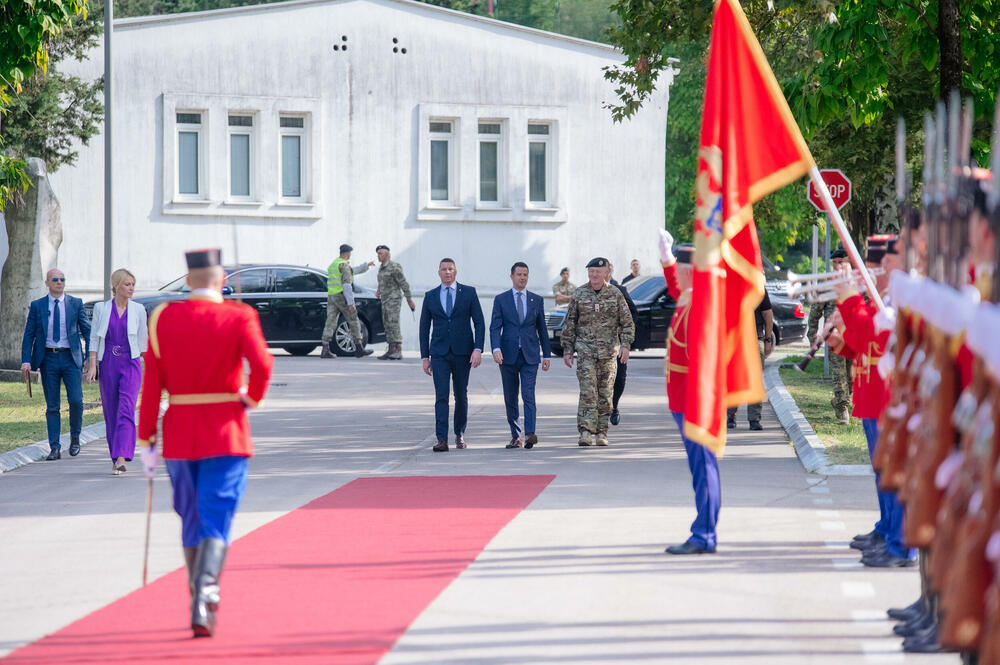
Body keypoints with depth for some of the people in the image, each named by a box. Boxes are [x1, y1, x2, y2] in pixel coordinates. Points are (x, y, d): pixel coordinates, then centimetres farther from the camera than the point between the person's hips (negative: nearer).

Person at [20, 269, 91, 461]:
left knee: (76, 400, -11)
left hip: (71, 358, -1)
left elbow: (87, 331, 8)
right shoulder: (37, 306, 6)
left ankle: (75, 437, 13)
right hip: (48, 358, 1)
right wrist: (26, 361, -7)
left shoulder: (76, 304, 5)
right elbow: (29, 335, 4)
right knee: (52, 406, 2)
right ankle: (55, 448, 5)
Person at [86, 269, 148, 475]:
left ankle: (122, 459, -24)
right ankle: (115, 458, 19)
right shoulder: (101, 309, 4)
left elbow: (143, 340, 12)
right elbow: (94, 338, 4)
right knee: (111, 413, 7)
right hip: (108, 364, 1)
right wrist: (92, 365, -4)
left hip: (131, 364, -1)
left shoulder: (138, 310, 6)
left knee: (126, 410, -15)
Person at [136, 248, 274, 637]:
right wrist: (251, 399, -3)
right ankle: (203, 605, -22)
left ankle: (201, 600, 27)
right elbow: (262, 365, -23)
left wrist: (147, 441, 3)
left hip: (179, 435, 3)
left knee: (192, 519, 18)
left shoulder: (163, 318, -1)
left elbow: (151, 384, -1)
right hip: (226, 434, -3)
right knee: (216, 523, -3)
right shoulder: (239, 318, -7)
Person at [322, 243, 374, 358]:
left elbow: (352, 271, 33)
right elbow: (346, 284, -20)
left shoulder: (333, 264, 19)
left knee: (330, 323, 0)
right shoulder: (344, 265, -11)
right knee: (353, 321, 4)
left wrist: (366, 265, 42)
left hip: (331, 296, 8)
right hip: (342, 296, -8)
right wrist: (350, 303, -22)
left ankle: (325, 350, -10)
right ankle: (359, 349, 8)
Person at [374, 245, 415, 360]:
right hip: (385, 300, 9)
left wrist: (409, 300, -11)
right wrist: (378, 291, 14)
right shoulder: (382, 268, 14)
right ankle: (391, 351, 9)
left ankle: (398, 352, -17)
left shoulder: (394, 267, -13)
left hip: (394, 299, -9)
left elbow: (404, 284, -12)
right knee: (387, 326, 7)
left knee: (393, 325, -15)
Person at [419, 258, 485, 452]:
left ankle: (460, 434, 26)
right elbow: (424, 328, 10)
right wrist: (424, 357, 5)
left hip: (462, 352, 0)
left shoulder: (469, 293, 3)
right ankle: (442, 440, -15)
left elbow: (479, 323, 0)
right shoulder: (430, 296, 6)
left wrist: (478, 349, -12)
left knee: (461, 395, 8)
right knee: (441, 396, -10)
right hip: (439, 354, 0)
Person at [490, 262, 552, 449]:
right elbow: (495, 327, -3)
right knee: (510, 398, 6)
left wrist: (546, 355, 10)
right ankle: (516, 436, 16)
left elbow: (542, 328, 12)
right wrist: (496, 349, -19)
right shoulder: (501, 300, 5)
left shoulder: (537, 300, 9)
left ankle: (529, 434, -23)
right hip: (508, 356, 1)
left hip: (530, 356, -1)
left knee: (528, 395, -14)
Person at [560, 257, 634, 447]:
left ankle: (601, 433, 13)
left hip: (608, 352, 1)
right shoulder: (579, 294, 4)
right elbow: (569, 324, 9)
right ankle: (586, 432, -18)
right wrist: (567, 350, 4)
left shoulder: (615, 294, 3)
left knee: (605, 394, 5)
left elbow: (627, 322, 5)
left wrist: (625, 345, -8)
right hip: (585, 350, -1)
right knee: (588, 392, -12)